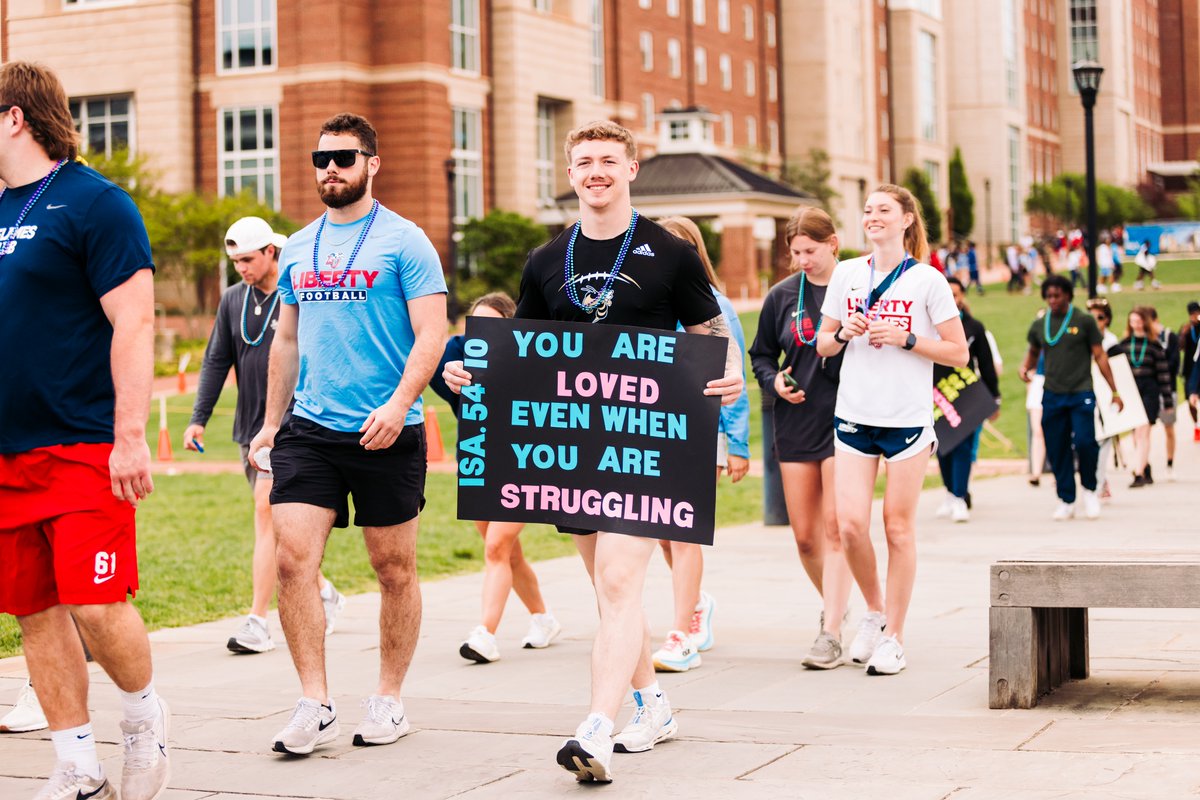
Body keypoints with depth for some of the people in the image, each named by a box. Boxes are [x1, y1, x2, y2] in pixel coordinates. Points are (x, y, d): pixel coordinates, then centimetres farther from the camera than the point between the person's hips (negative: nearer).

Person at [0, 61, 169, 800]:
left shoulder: (94, 202, -8)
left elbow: (134, 321, -14)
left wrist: (130, 436, -20)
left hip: (84, 448, -7)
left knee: (95, 604, -10)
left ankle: (145, 718, 17)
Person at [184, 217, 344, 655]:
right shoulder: (233, 300, 10)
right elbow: (216, 361, 12)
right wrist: (198, 418, 5)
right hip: (249, 429, 6)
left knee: (267, 512, -14)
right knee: (277, 521, 12)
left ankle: (257, 622, -13)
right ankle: (324, 592, 31)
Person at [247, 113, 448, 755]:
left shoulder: (403, 242, -3)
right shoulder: (298, 248, 13)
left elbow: (431, 333, -9)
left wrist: (399, 403, -23)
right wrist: (271, 422, 17)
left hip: (386, 432, -4)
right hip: (309, 429, 4)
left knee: (394, 568, 6)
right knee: (292, 558, -9)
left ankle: (388, 699, 19)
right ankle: (315, 703, -3)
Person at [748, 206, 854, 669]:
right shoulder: (782, 296, 7)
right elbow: (761, 354, 17)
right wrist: (774, 381, -2)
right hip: (796, 424, 4)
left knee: (835, 527, -11)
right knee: (804, 535, 8)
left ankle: (831, 635, -9)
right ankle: (834, 607, 32)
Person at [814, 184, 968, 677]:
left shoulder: (927, 280, -1)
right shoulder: (846, 274, 9)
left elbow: (959, 353, -2)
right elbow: (822, 344, 16)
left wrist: (904, 338, -13)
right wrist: (844, 334, -5)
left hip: (908, 418, -3)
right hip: (853, 415, 3)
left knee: (898, 526, 1)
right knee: (850, 524, -6)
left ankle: (894, 636, 12)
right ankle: (874, 610, 20)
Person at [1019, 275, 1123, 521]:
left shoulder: (1084, 321, 1)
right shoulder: (1039, 326, 9)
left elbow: (1100, 357, 3)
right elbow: (1033, 352, 27)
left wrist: (1114, 391, 0)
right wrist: (1025, 367, 4)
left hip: (1081, 393, -3)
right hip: (1052, 396, 3)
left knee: (1084, 442, -17)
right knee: (1057, 451, 2)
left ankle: (1089, 489, 7)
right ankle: (1066, 501, 13)